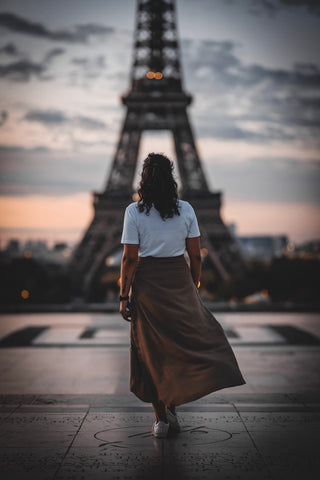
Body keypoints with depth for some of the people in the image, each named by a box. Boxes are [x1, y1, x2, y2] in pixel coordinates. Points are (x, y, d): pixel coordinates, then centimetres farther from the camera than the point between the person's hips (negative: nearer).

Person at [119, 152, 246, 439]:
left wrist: (124, 297, -3)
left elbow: (130, 258, -9)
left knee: (152, 351, 8)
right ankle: (172, 406, 8)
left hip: (147, 285, -1)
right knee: (181, 344, 16)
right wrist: (193, 288, 14)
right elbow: (195, 256, 2)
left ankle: (161, 418, 12)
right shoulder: (186, 210, 0)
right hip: (180, 282, 2)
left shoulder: (134, 211, -7)